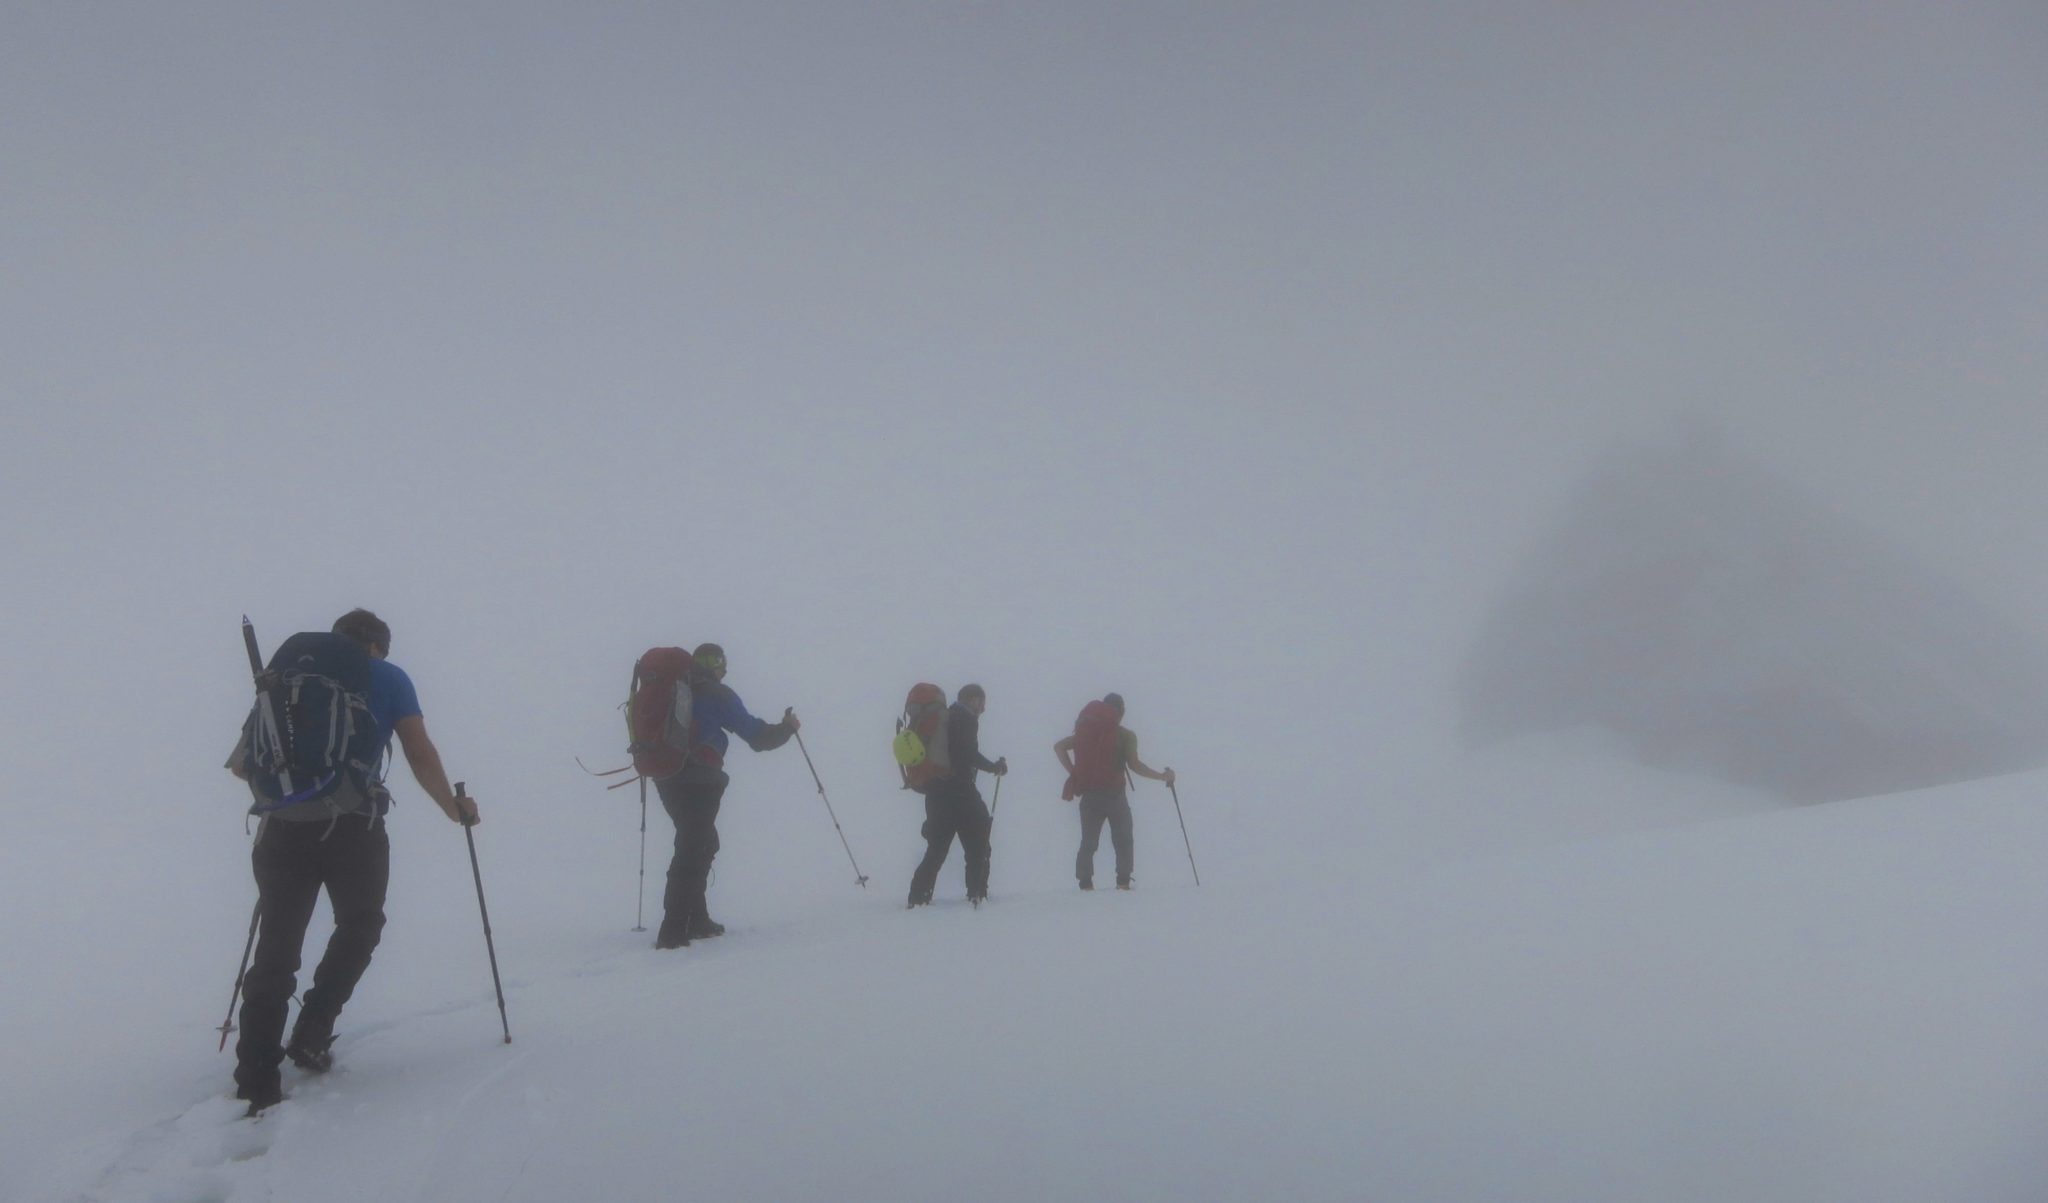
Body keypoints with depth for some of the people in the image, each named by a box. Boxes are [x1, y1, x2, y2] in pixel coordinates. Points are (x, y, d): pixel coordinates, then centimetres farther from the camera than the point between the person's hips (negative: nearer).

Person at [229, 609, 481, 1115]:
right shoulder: (387, 677, 11)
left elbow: (241, 765, 17)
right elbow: (422, 758, 2)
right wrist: (456, 809, 15)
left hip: (283, 826, 3)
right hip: (352, 825, -3)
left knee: (276, 946, 10)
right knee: (358, 926, 22)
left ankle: (256, 1082, 4)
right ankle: (311, 1035, 14)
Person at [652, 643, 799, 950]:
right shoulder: (717, 695, -4)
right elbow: (756, 734, -3)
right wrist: (786, 728, 12)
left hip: (666, 777, 7)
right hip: (699, 780, -7)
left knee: (702, 843, 21)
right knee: (694, 848, -7)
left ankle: (697, 919, 25)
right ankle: (673, 930, -15)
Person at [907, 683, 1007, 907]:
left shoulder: (942, 718, 18)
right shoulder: (967, 719, -7)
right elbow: (969, 755, -17)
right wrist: (994, 766, -6)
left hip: (935, 791, 8)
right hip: (959, 790, -8)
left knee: (937, 848, 12)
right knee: (977, 845, 2)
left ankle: (919, 895, 7)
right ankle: (977, 892, -1)